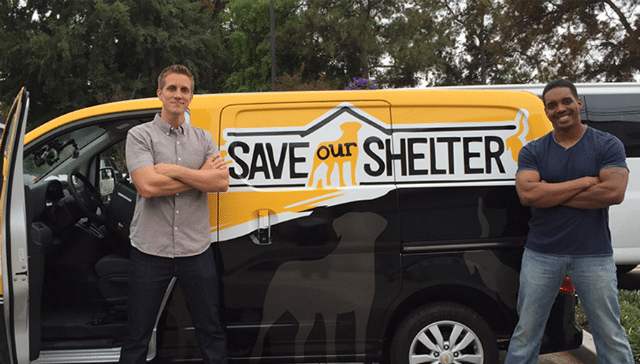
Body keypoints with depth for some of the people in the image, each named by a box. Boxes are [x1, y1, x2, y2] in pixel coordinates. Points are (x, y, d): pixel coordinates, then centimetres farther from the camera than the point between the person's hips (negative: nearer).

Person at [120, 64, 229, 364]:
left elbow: (222, 182, -6)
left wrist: (174, 170, -14)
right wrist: (201, 175, -10)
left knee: (211, 332, 13)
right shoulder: (140, 135, -1)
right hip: (151, 249, -2)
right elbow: (147, 186, -17)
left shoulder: (203, 138, 9)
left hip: (196, 249, 3)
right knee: (137, 337, 10)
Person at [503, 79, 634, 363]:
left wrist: (551, 195, -13)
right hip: (541, 254, 1)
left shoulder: (608, 145, 0)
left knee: (611, 336, 10)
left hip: (594, 255, -1)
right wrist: (584, 182, -14)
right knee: (525, 334, 9)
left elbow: (614, 192, -16)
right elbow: (527, 194, -13)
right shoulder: (532, 152, 3)